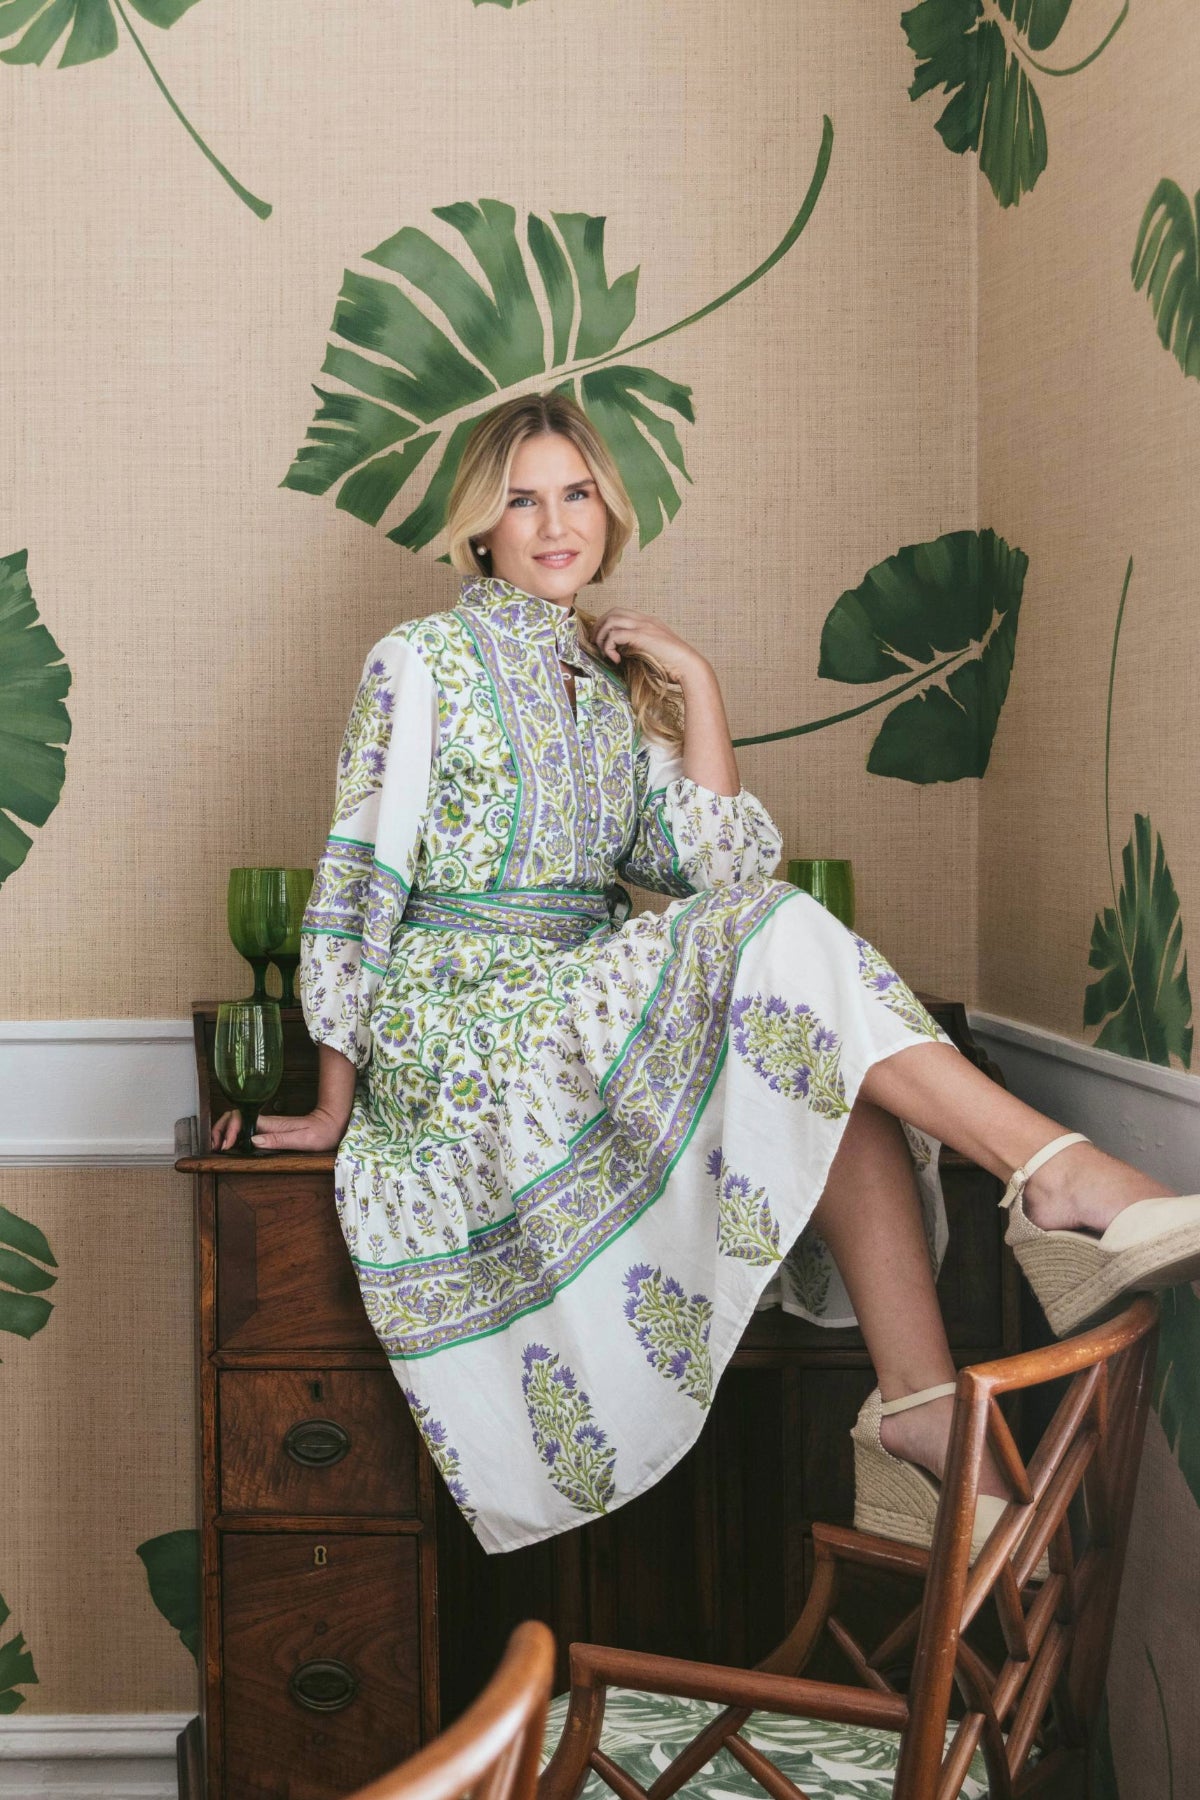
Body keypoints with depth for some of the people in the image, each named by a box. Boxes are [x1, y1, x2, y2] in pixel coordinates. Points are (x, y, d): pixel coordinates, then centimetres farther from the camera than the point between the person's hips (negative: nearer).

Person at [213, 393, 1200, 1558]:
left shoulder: (615, 683, 16)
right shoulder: (421, 662, -1)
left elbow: (714, 868, 4)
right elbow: (358, 881, -3)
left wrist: (697, 689, -1)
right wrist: (337, 1107, -4)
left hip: (590, 1005, 6)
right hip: (461, 1039, -6)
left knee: (836, 1064, -23)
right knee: (779, 943, -27)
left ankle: (921, 1417, -32)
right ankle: (1062, 1176, -33)